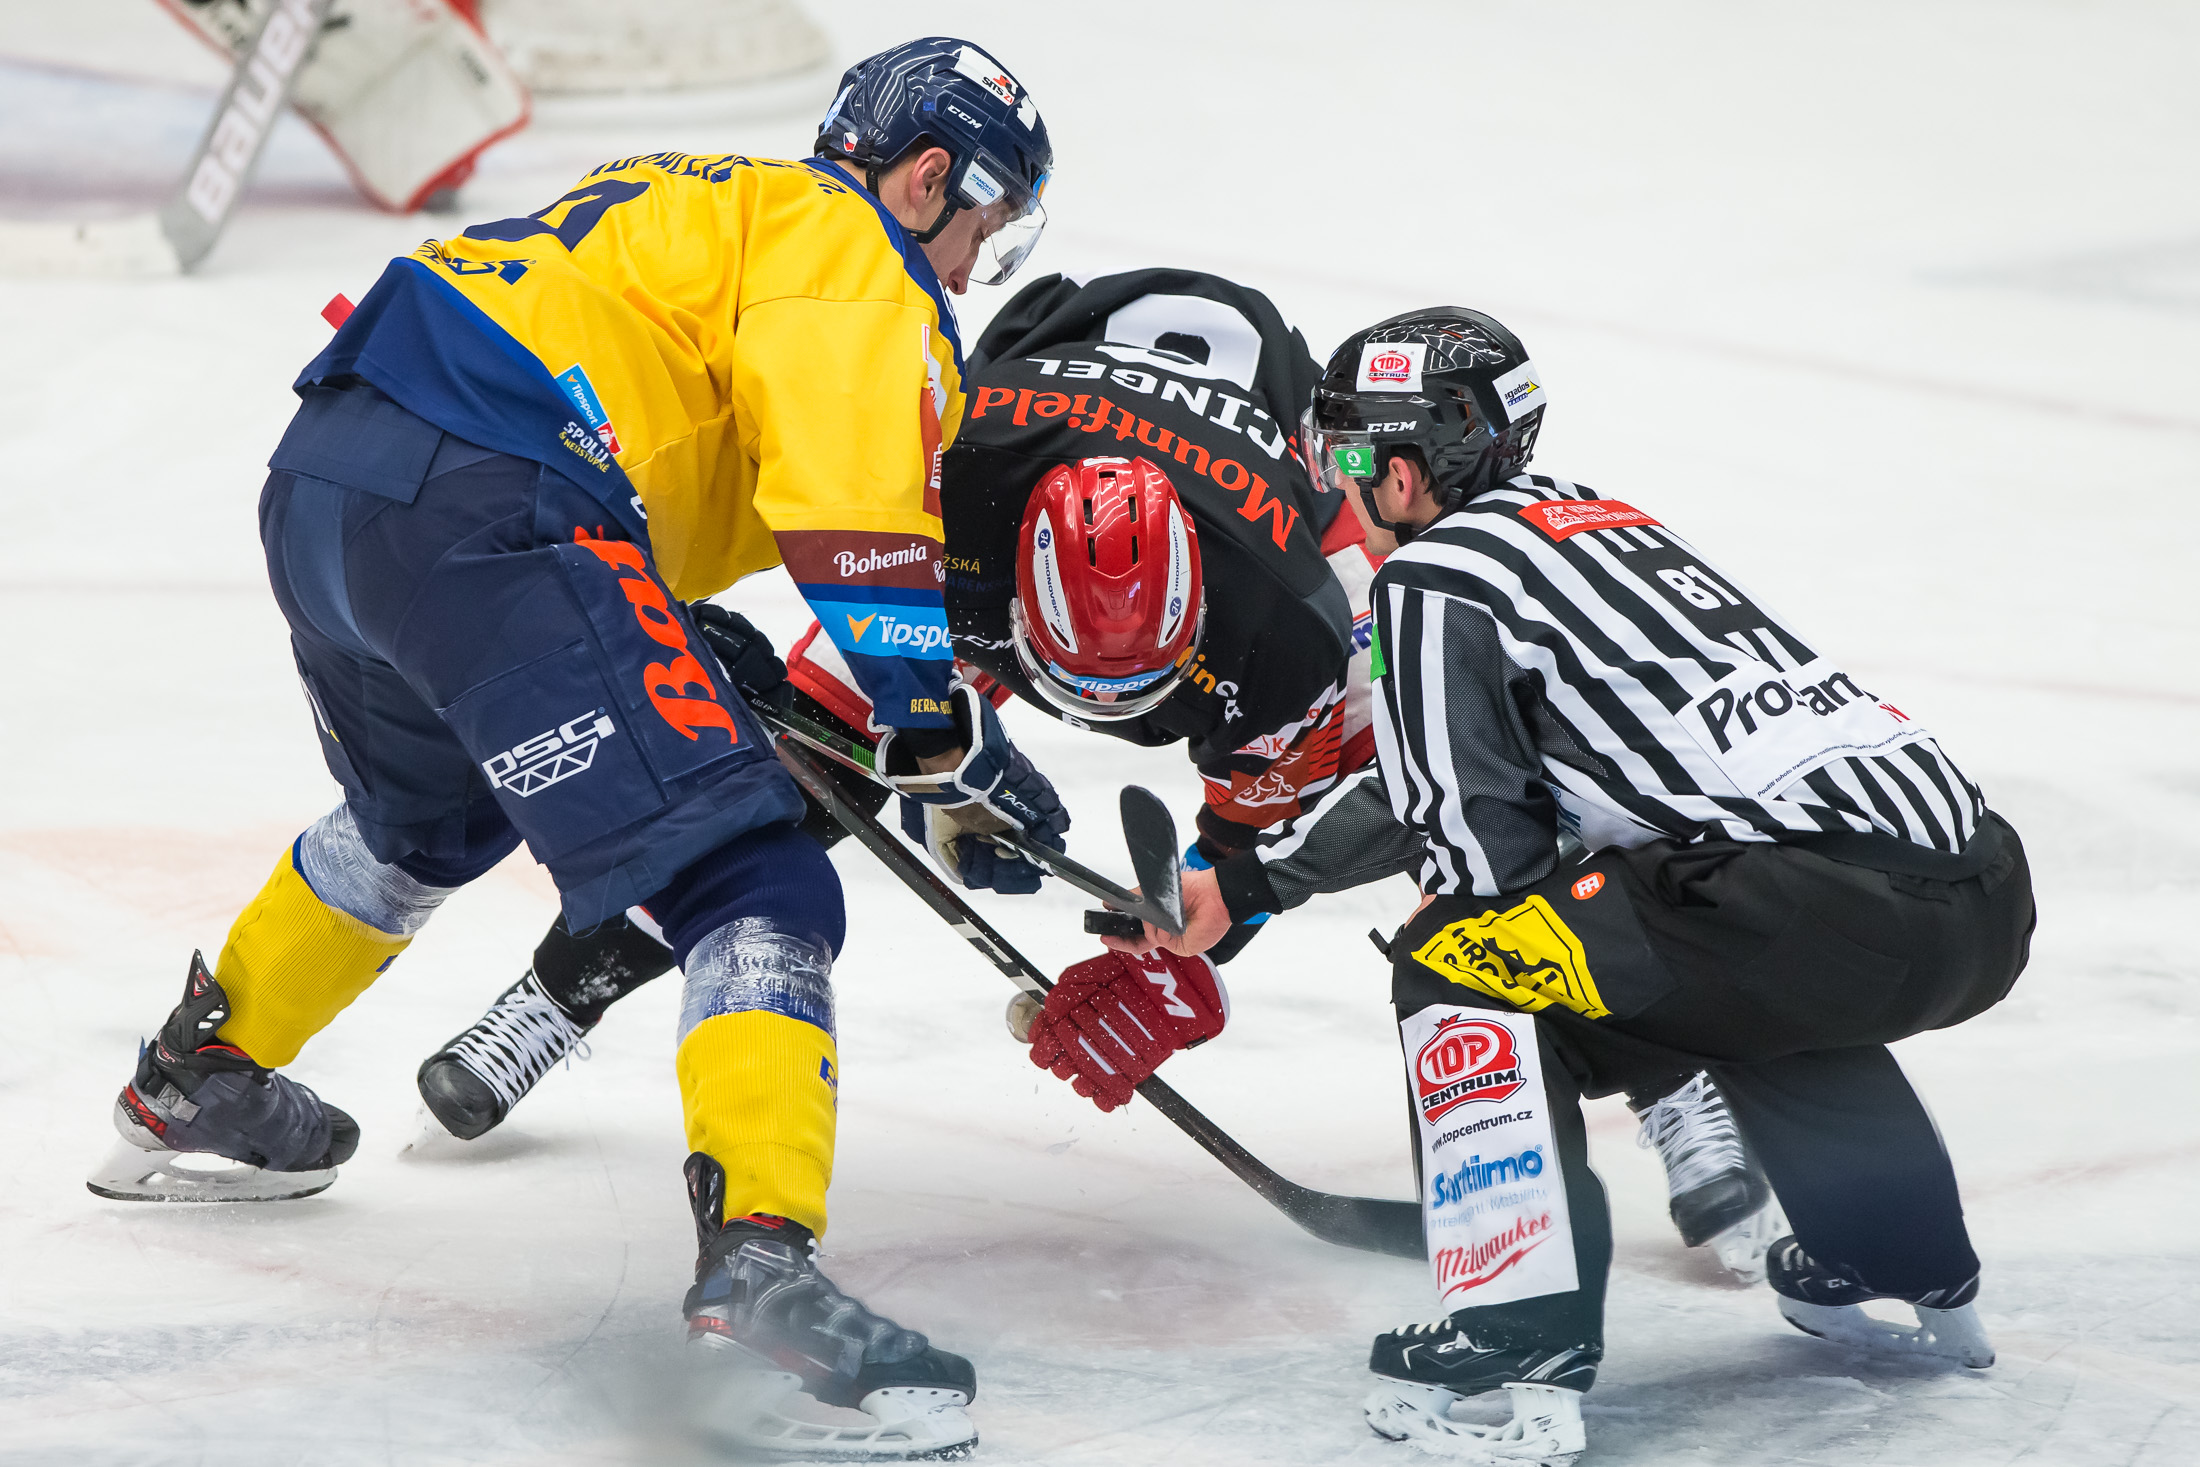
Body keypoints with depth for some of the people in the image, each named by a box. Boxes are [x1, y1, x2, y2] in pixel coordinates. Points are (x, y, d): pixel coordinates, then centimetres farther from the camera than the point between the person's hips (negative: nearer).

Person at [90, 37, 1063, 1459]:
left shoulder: (705, 209, 31)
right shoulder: (849, 252, 3)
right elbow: (861, 519, -11)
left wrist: (735, 668, 34)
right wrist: (947, 741, -4)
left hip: (321, 483, 10)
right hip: (482, 512, -10)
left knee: (431, 811, 38)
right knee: (753, 886, -13)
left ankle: (198, 1085, 53)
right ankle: (761, 1260, -31)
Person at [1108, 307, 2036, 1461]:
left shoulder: (1437, 577, 1)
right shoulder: (1580, 516, 29)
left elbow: (1484, 852, -2)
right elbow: (1439, 778, 40)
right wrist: (1242, 887, 46)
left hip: (1832, 907, -9)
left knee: (1460, 963, 0)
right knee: (1753, 966, 38)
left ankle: (1523, 1350, -7)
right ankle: (1914, 1277, 44)